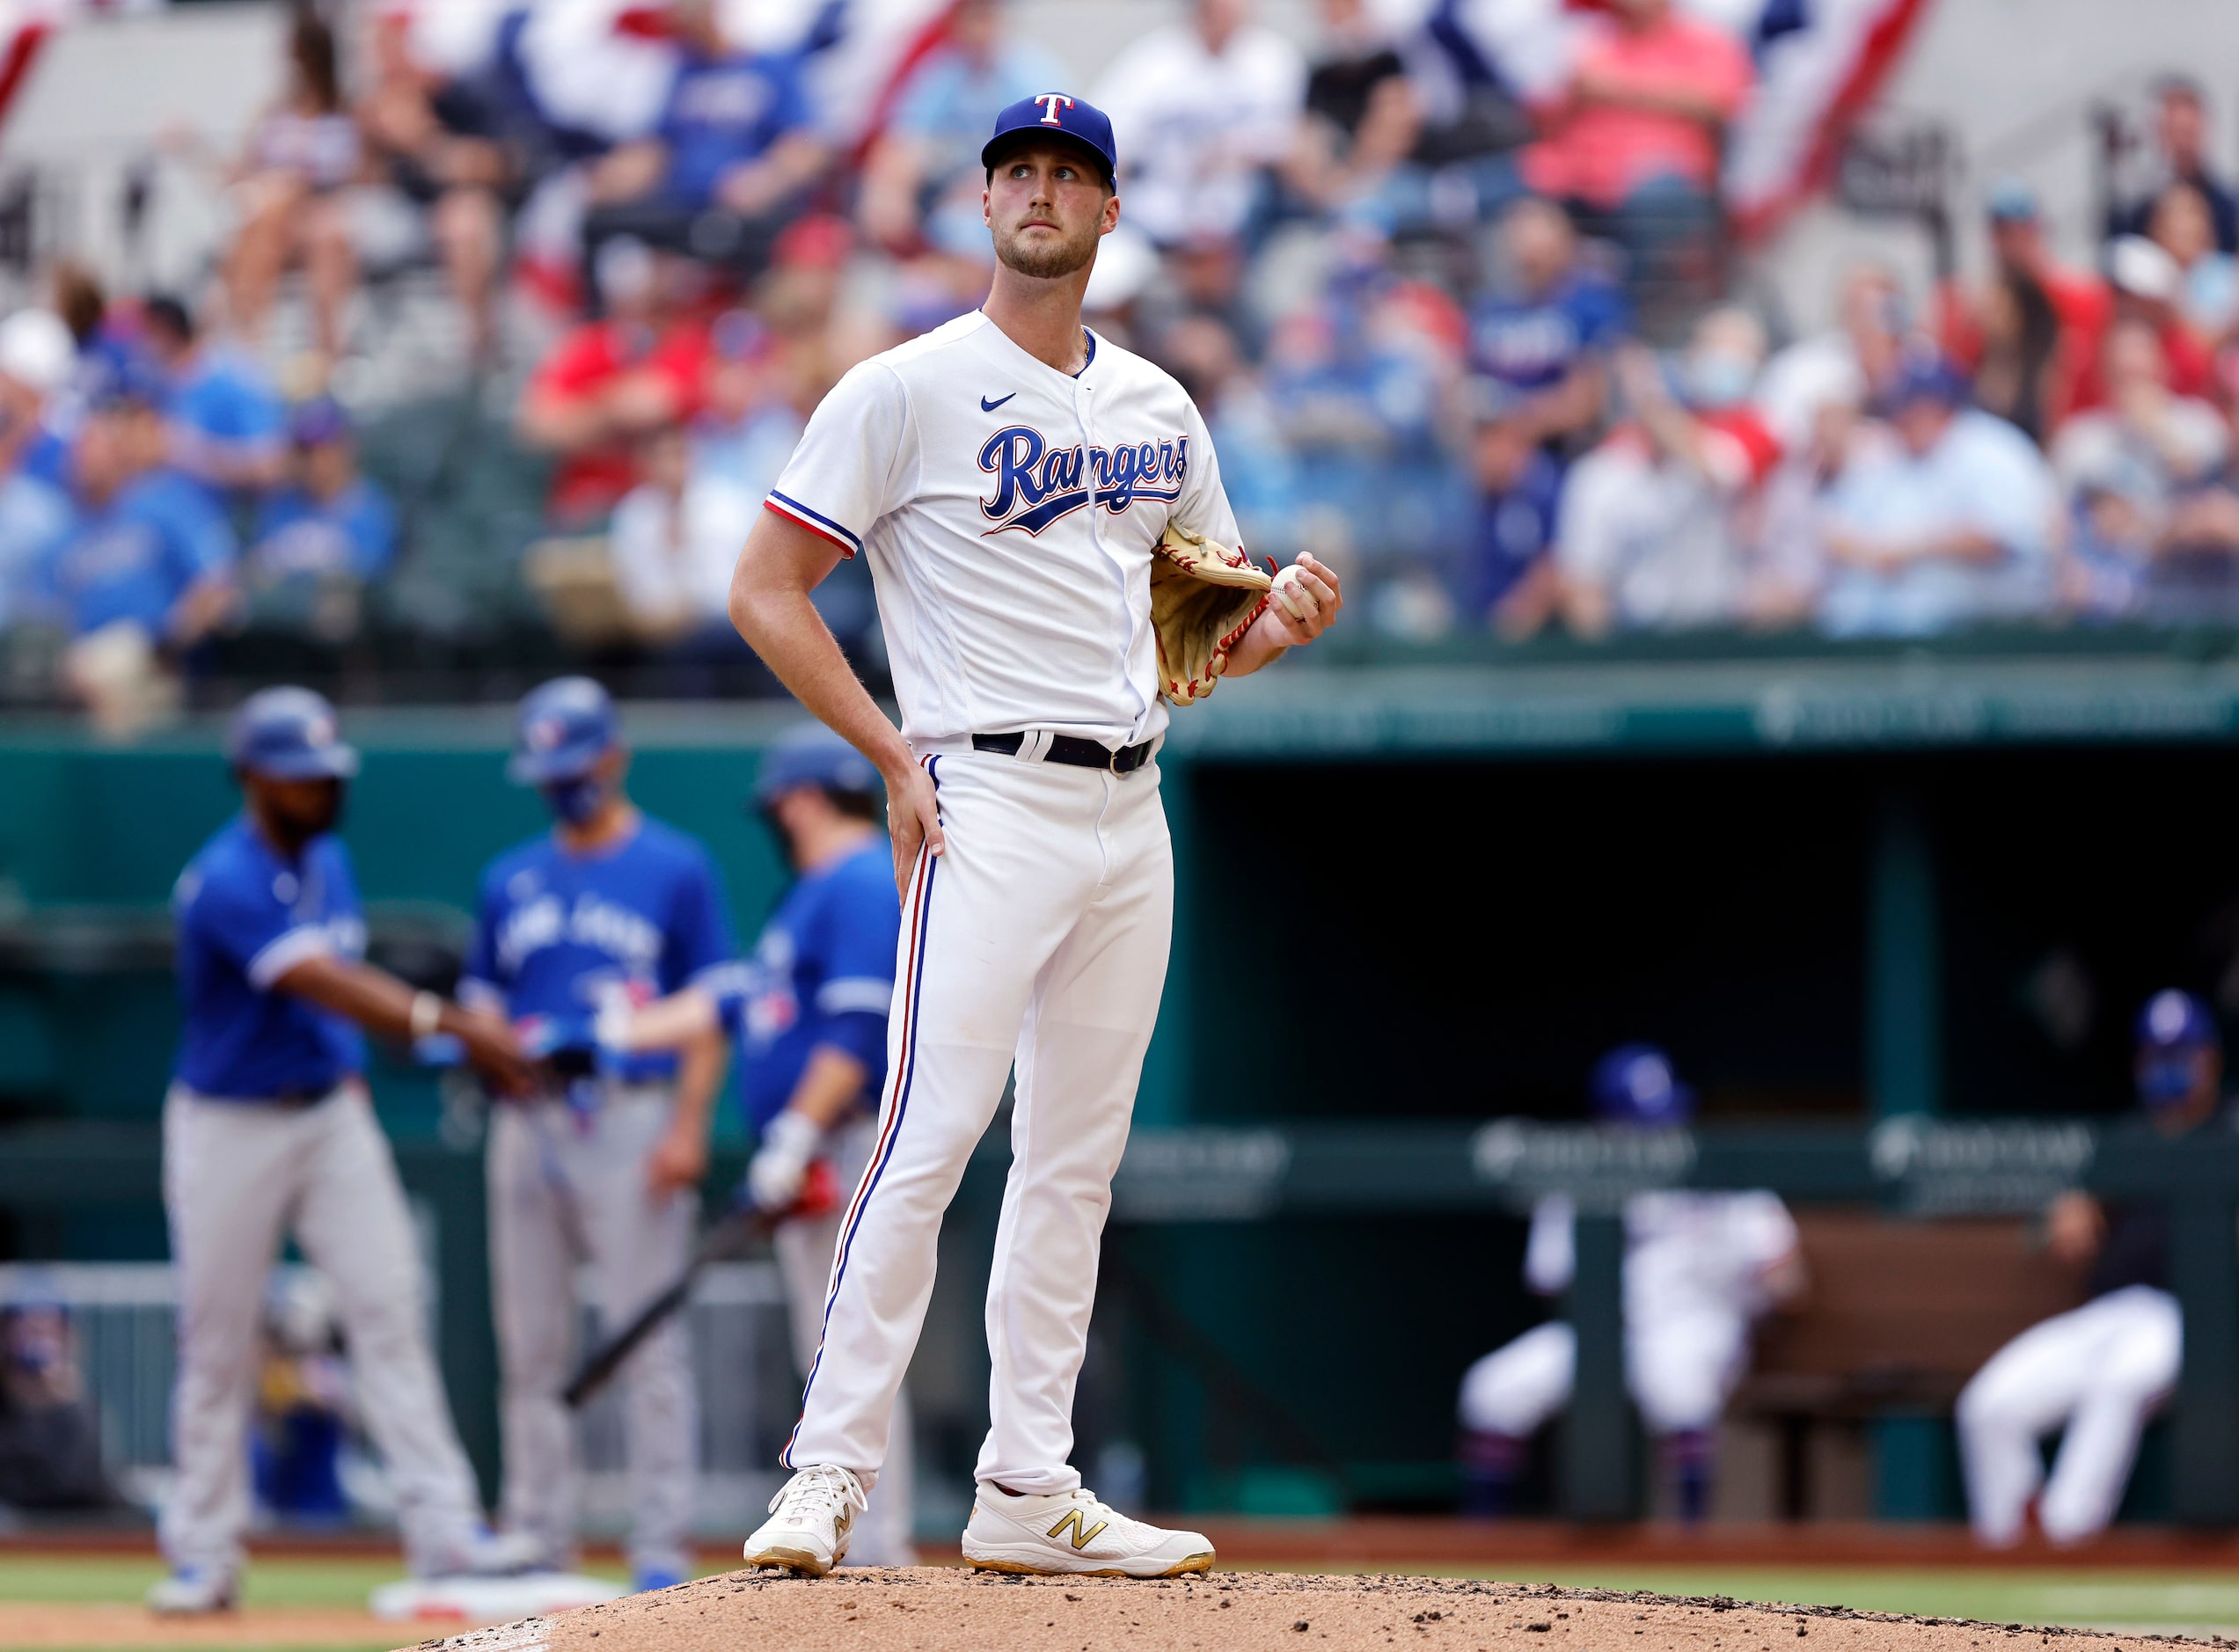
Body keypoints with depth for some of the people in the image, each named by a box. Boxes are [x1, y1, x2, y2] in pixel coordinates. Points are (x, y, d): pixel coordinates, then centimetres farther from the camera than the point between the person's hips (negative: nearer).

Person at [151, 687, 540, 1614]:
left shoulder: (328, 860, 7)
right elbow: (319, 980, -33)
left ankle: (444, 1530, -12)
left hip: (332, 1112, 6)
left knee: (390, 1309, -7)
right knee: (217, 1338, 1)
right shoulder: (224, 885, -20)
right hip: (229, 1123, -6)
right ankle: (203, 1554, 11)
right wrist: (445, 1022, -42)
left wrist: (351, 1074, 8)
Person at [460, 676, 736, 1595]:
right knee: (531, 1346, 6)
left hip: (634, 1118, -5)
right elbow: (484, 996, 21)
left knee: (647, 1344, -8)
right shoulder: (511, 881, 16)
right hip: (530, 1122, 5)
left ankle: (661, 1550, -8)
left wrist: (689, 1126, -12)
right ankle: (535, 1544, 11)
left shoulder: (676, 869, 2)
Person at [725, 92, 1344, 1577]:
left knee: (1077, 1163, 7)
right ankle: (831, 1474, -12)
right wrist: (895, 754, -12)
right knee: (930, 1136, -15)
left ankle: (1027, 1492, 11)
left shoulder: (1159, 410, 15)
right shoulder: (910, 391, -3)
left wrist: (1284, 624, -1)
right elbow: (766, 590, -4)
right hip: (991, 808, -6)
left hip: (1133, 814, 7)